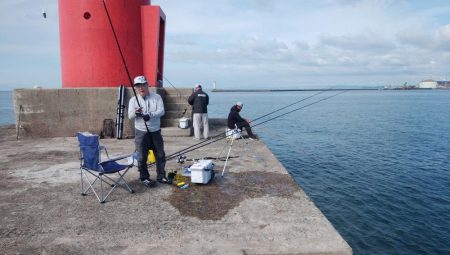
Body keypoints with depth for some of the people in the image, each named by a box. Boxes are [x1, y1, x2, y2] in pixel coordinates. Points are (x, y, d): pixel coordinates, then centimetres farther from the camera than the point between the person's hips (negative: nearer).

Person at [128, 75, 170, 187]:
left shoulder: (157, 97, 1)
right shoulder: (133, 100, 3)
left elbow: (161, 111, -12)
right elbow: (130, 116, -4)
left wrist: (150, 115, -29)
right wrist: (136, 112, -28)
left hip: (155, 131, 1)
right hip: (141, 132, -1)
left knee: (160, 155, 8)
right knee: (142, 157, 2)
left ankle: (161, 176, 23)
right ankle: (144, 178, 18)